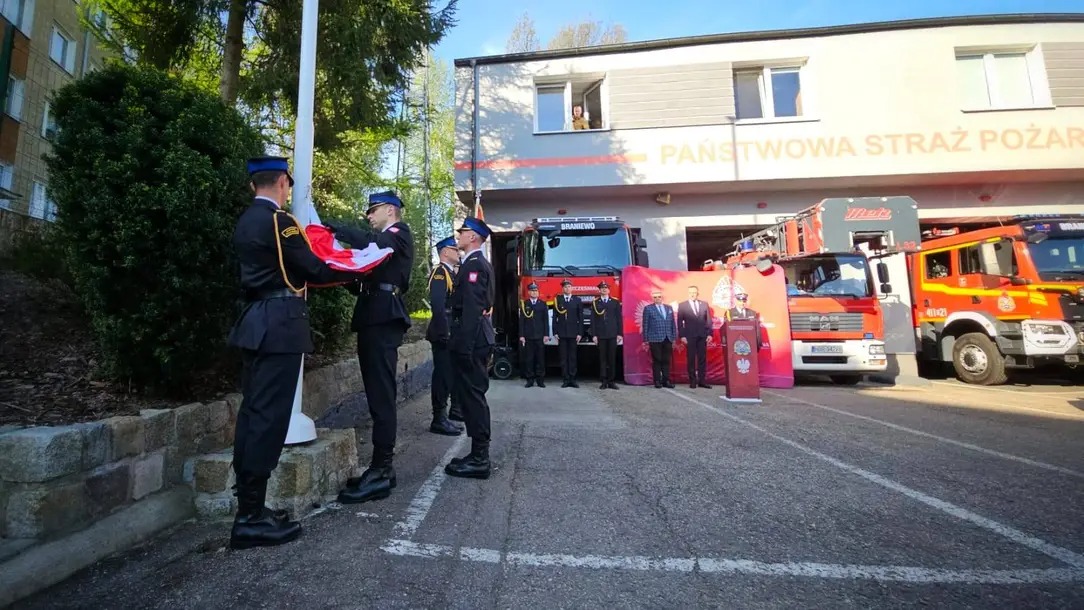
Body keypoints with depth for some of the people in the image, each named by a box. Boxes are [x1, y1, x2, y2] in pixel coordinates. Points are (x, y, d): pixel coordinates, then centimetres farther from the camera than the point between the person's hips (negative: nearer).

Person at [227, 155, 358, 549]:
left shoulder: (245, 222, 17)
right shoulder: (278, 220, -11)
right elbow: (314, 270, -10)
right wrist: (354, 269, 3)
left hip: (256, 324, 10)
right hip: (279, 326, -10)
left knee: (253, 411, 11)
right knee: (268, 415, -6)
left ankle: (248, 506, 21)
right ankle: (251, 517, 1)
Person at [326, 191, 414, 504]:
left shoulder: (400, 232, 3)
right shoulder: (381, 240, 28)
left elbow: (375, 243, -21)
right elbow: (365, 283, 20)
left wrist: (334, 229, -20)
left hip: (383, 320, -9)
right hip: (373, 320, 9)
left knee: (381, 395, -11)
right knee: (379, 395, 8)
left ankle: (380, 473, -7)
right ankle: (382, 467, 14)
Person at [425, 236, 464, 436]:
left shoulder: (452, 273, 18)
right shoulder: (440, 272, -11)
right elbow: (437, 305, -22)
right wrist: (446, 332, -24)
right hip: (444, 334, -10)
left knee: (455, 372, 17)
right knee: (443, 374, -5)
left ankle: (456, 408, 30)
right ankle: (438, 420, 3)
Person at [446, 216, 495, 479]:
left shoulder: (474, 264, -12)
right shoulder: (480, 263, 19)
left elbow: (472, 308, -21)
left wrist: (464, 346, -23)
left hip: (471, 339, -10)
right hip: (478, 338, 10)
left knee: (473, 396, -5)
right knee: (474, 395, 13)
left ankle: (479, 460, 3)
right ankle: (479, 454, 22)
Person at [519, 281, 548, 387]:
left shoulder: (543, 304, 9)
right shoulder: (524, 304, 7)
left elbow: (546, 320, 6)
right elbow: (521, 321, 4)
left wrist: (546, 334, -1)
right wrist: (521, 335, -3)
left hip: (540, 336, 0)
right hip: (528, 336, 0)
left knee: (540, 358, 1)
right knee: (528, 359, 1)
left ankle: (540, 379, 7)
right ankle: (530, 379, 7)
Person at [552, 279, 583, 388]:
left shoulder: (577, 300, 6)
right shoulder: (557, 300, 6)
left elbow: (580, 318, 4)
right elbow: (555, 317, 5)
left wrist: (580, 333, -2)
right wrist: (555, 332, -2)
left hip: (573, 333, 0)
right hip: (561, 333, 0)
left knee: (572, 357, 3)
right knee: (563, 357, 2)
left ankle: (572, 379, 8)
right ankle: (566, 379, 7)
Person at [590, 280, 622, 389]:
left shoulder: (615, 302, 9)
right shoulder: (595, 303, 6)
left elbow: (619, 318, 7)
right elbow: (593, 320, 4)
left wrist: (619, 333, 1)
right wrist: (594, 334, -3)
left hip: (612, 334, 1)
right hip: (600, 335, -1)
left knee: (612, 358, 2)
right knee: (602, 358, 1)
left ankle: (611, 381, 9)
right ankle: (604, 381, 6)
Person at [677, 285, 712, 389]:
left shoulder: (704, 304, 10)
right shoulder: (682, 305, 3)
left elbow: (708, 320, 9)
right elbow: (680, 322, 0)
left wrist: (709, 334, 1)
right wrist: (682, 336, -7)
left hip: (702, 336, 2)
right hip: (690, 336, -2)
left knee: (702, 359, 4)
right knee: (691, 359, 1)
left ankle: (702, 381, 9)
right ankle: (692, 381, 6)